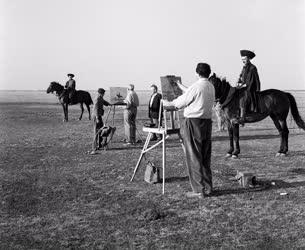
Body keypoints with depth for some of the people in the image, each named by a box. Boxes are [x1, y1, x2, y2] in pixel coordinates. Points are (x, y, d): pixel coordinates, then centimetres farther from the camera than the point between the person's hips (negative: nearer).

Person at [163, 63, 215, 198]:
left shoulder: (196, 86, -13)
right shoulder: (211, 87, 10)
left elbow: (181, 102, -3)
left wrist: (168, 103, 16)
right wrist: (181, 86, 38)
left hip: (193, 122, -8)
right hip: (207, 121, 8)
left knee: (194, 157, -1)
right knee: (206, 157, 13)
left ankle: (199, 190, 1)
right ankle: (208, 188, 18)